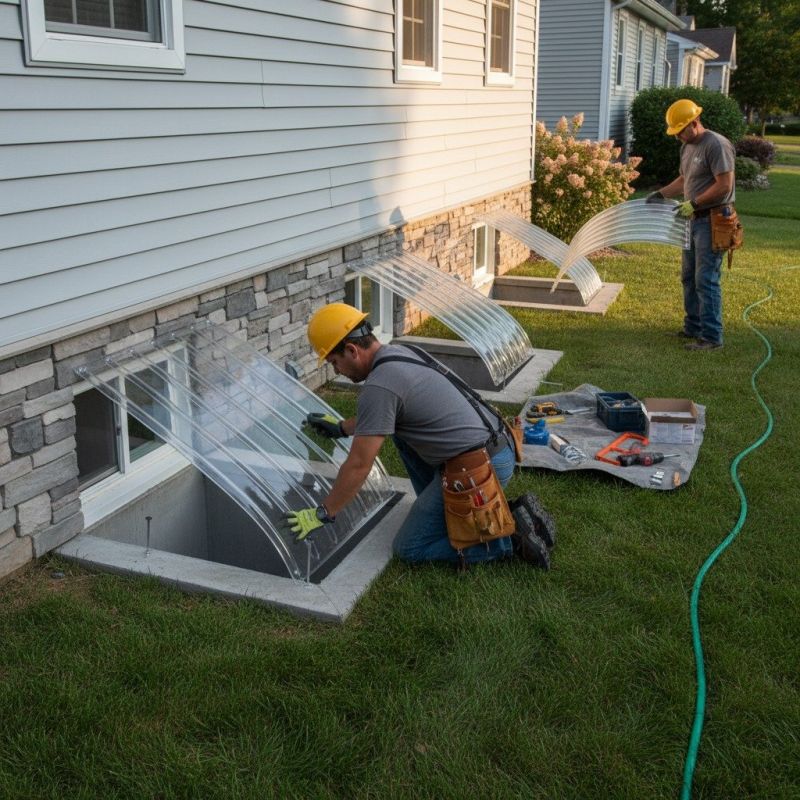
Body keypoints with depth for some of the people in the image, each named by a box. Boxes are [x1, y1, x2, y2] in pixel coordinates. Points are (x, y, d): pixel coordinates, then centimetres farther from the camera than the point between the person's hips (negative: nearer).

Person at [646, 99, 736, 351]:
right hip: (694, 219, 10)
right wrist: (661, 194, 14)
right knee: (689, 277, 15)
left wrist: (693, 203, -18)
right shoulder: (687, 146, 14)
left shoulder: (716, 145, -16)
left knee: (706, 280, -9)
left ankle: (711, 337, -3)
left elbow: (724, 186, -20)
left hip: (712, 221, -10)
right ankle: (693, 328, 27)